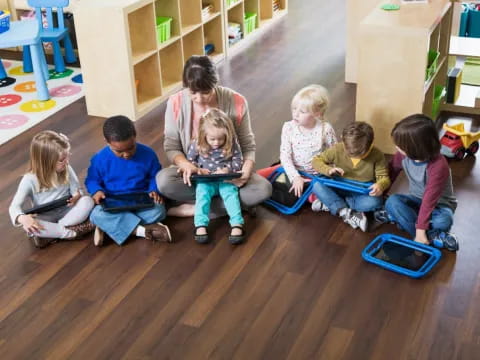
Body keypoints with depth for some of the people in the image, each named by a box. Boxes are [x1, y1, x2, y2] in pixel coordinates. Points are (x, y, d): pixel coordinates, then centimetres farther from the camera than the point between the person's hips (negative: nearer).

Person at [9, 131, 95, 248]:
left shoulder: (66, 169, -9)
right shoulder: (30, 180, -17)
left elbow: (77, 190, -2)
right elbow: (15, 206, -20)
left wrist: (77, 195, -28)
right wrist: (22, 218, -45)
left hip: (67, 213, 3)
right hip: (45, 220, -2)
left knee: (87, 201, -25)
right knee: (28, 226, -34)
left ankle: (51, 235, -24)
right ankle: (72, 232, -26)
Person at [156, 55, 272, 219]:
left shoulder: (237, 102, -15)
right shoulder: (176, 103, -14)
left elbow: (248, 146, -6)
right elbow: (171, 147, -7)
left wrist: (246, 171, -27)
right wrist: (186, 165, -29)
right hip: (192, 172, 1)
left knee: (263, 189, -28)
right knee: (163, 180, -32)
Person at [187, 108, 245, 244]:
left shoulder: (232, 144, -5)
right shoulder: (197, 145, -4)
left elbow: (237, 161, 0)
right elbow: (189, 160, 8)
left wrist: (227, 169, -18)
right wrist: (198, 169, -11)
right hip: (205, 180, 0)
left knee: (231, 193, -26)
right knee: (202, 193, -27)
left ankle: (237, 224, -35)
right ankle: (200, 225, -35)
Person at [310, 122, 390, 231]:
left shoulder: (377, 155, -17)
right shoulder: (337, 149, -15)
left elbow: (384, 177, -10)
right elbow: (316, 160, -5)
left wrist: (380, 185, -35)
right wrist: (329, 170, -27)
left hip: (362, 193, -1)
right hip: (340, 189, 1)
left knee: (375, 202, -35)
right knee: (317, 185, -26)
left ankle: (330, 204, -22)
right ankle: (345, 212, -33)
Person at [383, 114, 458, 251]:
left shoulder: (438, 165, -32)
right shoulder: (402, 155, -16)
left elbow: (430, 200, -32)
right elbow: (390, 173, -2)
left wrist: (420, 229, -32)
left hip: (439, 204, -5)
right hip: (416, 200, 6)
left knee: (443, 221, -39)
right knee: (392, 201, -28)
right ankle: (434, 237, -26)